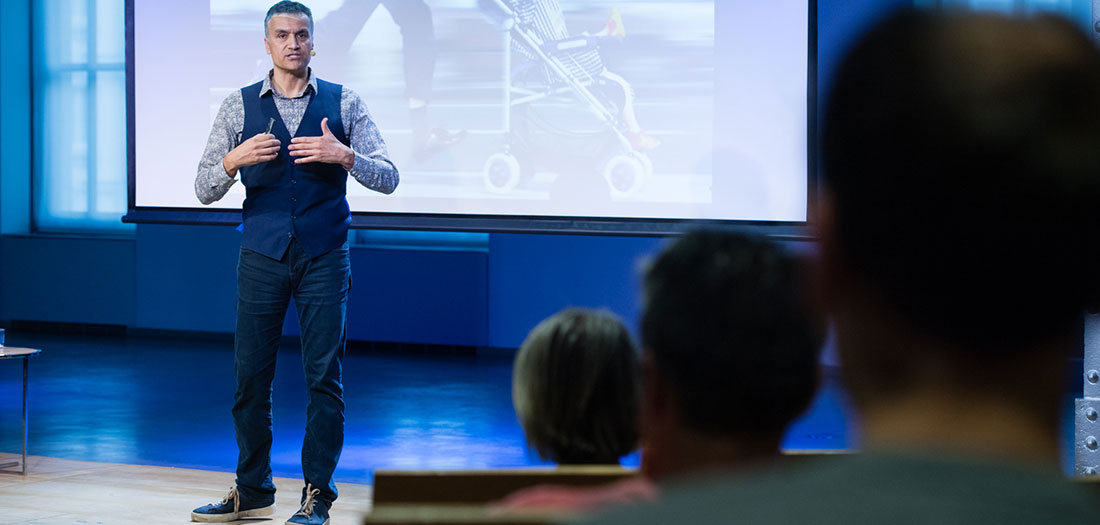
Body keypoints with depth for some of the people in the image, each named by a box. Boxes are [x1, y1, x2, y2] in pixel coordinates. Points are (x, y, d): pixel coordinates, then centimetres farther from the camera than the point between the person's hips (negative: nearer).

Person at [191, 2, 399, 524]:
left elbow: (388, 177, -1)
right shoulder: (239, 106, 6)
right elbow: (204, 189, 3)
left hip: (325, 258, -1)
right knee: (250, 375, 4)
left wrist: (345, 155, -19)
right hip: (261, 258, 1)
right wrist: (233, 160, -17)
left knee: (324, 377, -1)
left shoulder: (343, 103, 4)